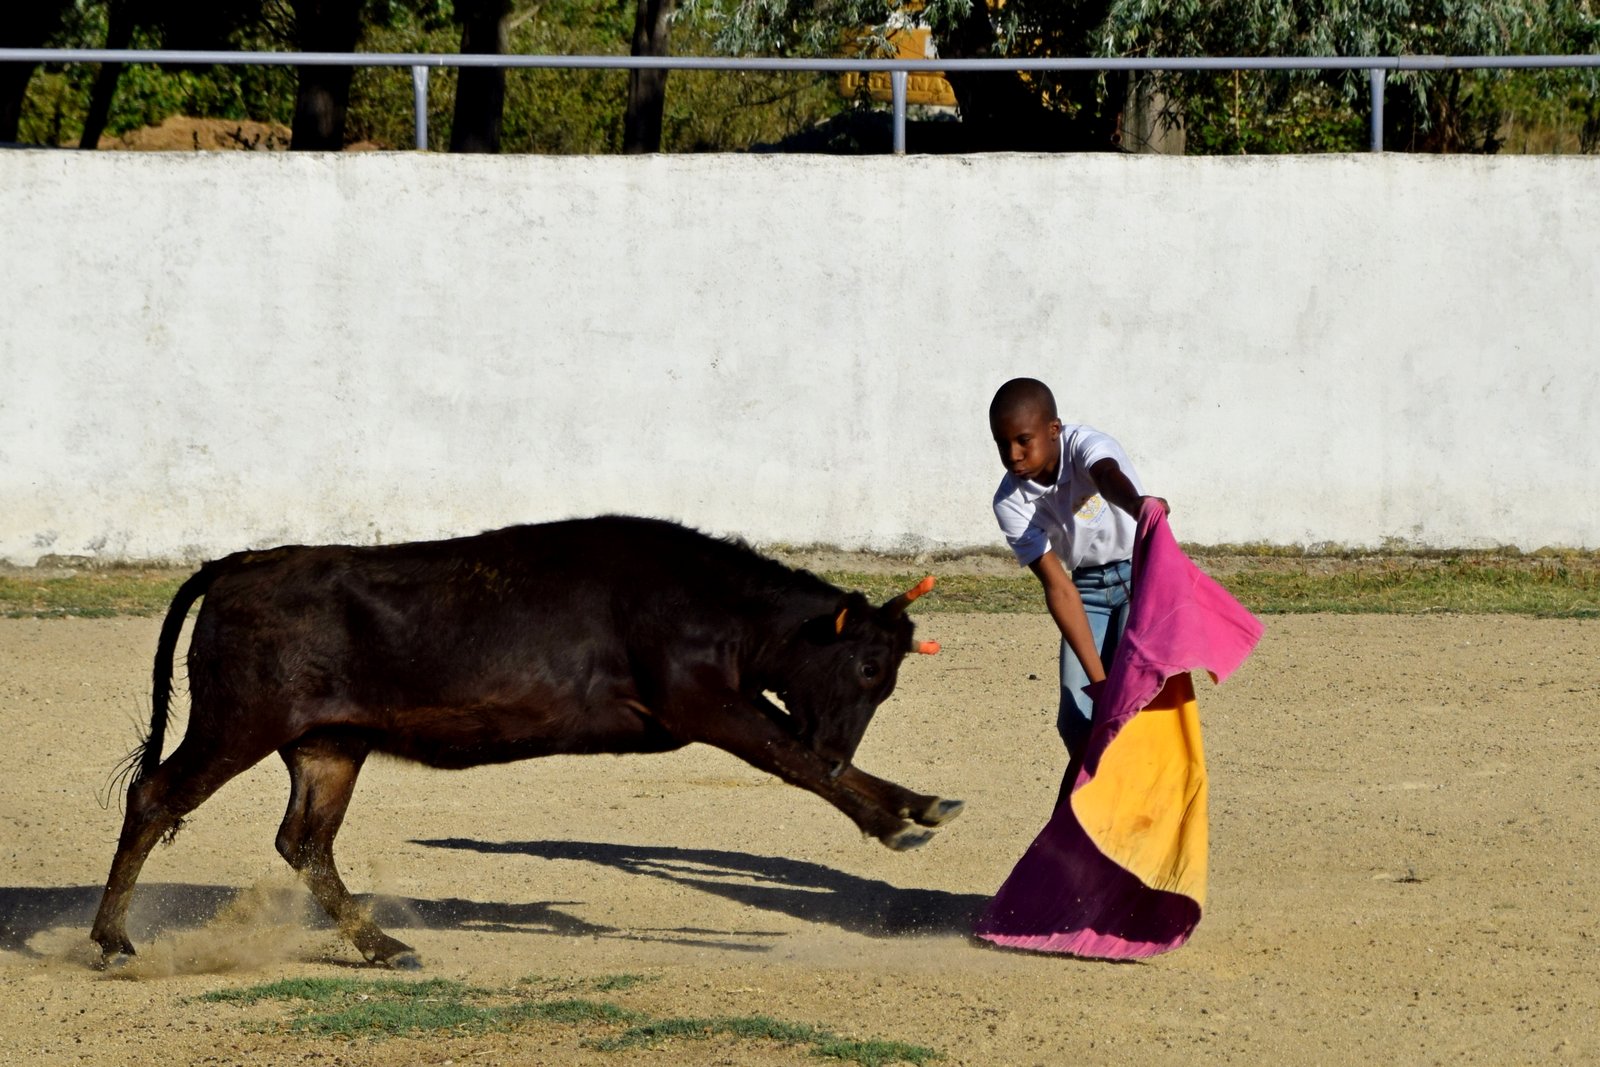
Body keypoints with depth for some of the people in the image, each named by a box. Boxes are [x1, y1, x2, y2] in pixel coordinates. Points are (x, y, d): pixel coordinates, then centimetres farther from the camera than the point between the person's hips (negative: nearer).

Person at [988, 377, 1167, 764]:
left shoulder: (1085, 445, -26)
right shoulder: (1011, 503, -16)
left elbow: (1108, 476, -52)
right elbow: (1058, 587, -19)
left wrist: (1137, 505, -77)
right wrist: (1096, 676, -28)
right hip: (1088, 588, 4)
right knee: (1077, 721, -3)